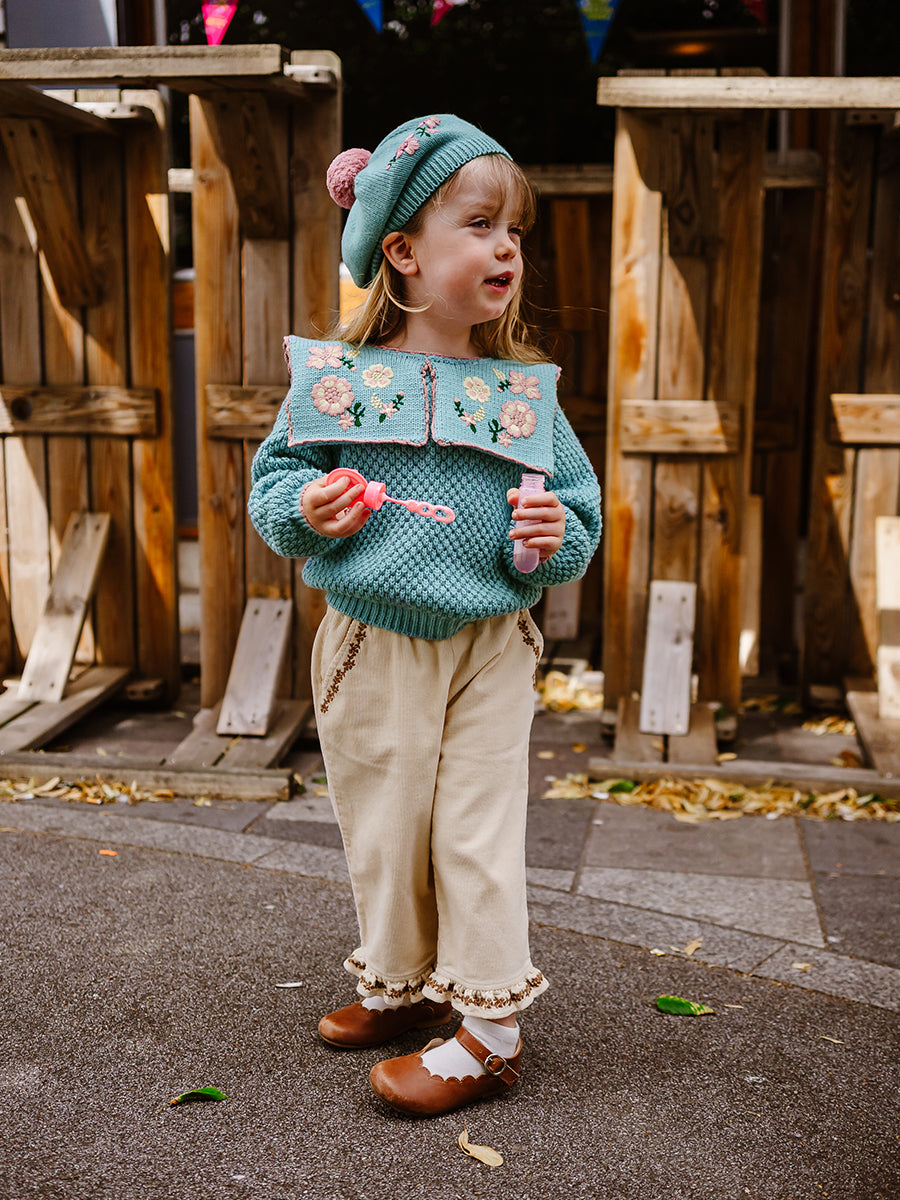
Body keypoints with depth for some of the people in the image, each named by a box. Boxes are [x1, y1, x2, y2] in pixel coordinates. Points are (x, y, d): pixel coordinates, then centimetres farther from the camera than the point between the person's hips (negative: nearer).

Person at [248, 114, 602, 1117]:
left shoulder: (524, 391, -2)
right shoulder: (334, 378, -5)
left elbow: (578, 503, 5)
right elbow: (274, 477, 3)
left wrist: (557, 536, -16)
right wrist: (304, 509, -18)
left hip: (489, 649, -1)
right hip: (372, 648, 1)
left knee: (477, 837, 3)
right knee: (382, 832, 14)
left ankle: (489, 1030, 17)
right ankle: (403, 986, 37)